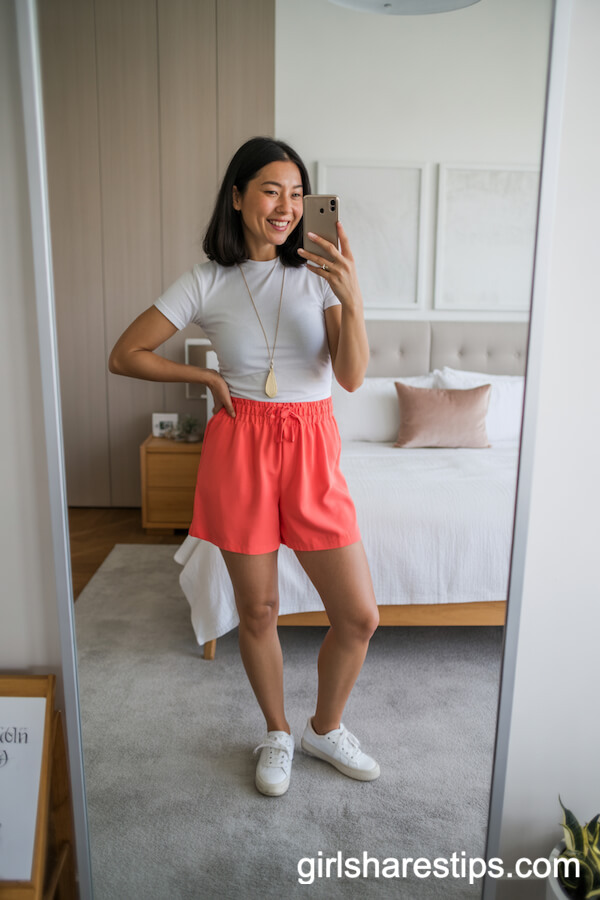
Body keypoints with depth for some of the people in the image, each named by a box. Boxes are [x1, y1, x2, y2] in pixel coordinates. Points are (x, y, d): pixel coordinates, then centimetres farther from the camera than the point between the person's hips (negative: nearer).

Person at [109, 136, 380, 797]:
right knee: (258, 612, 11)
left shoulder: (319, 274, 3)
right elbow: (124, 356, 4)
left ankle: (325, 730, 33)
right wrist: (206, 375, -1)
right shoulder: (208, 283, 1)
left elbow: (352, 376, -9)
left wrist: (352, 300, -23)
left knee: (360, 616, 3)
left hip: (312, 451, 2)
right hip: (240, 450, -1)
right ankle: (277, 734, 39)